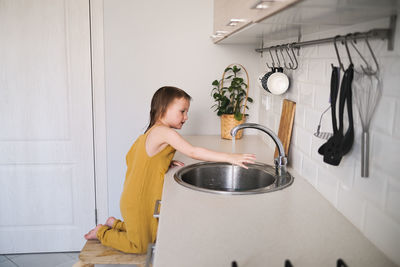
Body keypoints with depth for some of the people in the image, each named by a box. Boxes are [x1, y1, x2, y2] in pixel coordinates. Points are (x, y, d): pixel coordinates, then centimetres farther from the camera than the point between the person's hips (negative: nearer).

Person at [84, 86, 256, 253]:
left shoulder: (152, 132, 6)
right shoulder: (164, 132, -23)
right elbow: (193, 152, -32)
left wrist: (167, 163, 3)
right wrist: (230, 158, -33)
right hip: (139, 202, -9)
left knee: (153, 238, 24)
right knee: (140, 247, 9)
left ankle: (115, 224, 34)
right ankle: (101, 233, 22)